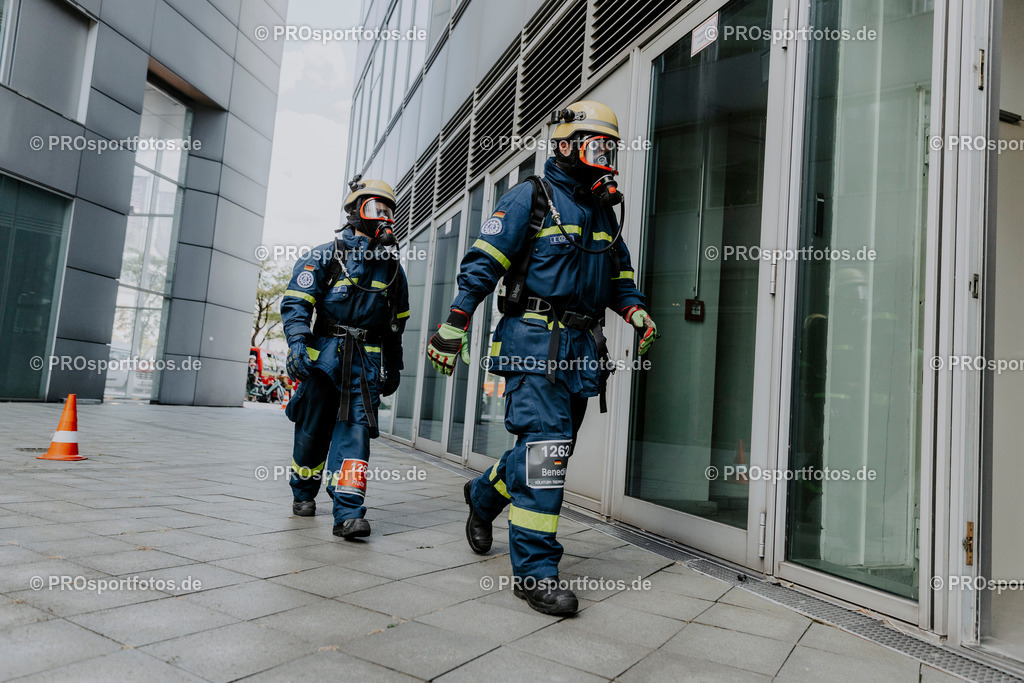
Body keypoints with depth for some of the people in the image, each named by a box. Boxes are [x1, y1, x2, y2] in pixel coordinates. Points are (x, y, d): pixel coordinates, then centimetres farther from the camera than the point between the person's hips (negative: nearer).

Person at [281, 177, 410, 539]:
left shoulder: (392, 267, 13)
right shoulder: (326, 256, 1)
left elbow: (396, 323, 20)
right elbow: (296, 302, -5)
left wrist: (393, 367, 21)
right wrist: (297, 342, -20)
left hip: (366, 361, 2)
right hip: (325, 355, -2)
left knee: (356, 430, -9)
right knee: (313, 430, 9)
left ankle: (348, 513, -12)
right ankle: (303, 493, 32)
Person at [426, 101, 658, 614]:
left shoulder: (603, 209, 20)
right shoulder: (530, 197, -1)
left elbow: (618, 274, 27)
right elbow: (483, 262, -7)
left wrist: (634, 309, 6)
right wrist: (454, 327, -12)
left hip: (580, 345, 8)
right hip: (534, 340, -7)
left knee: (550, 446, 11)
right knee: (544, 444, -14)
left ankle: (484, 495, 38)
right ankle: (535, 569, -6)